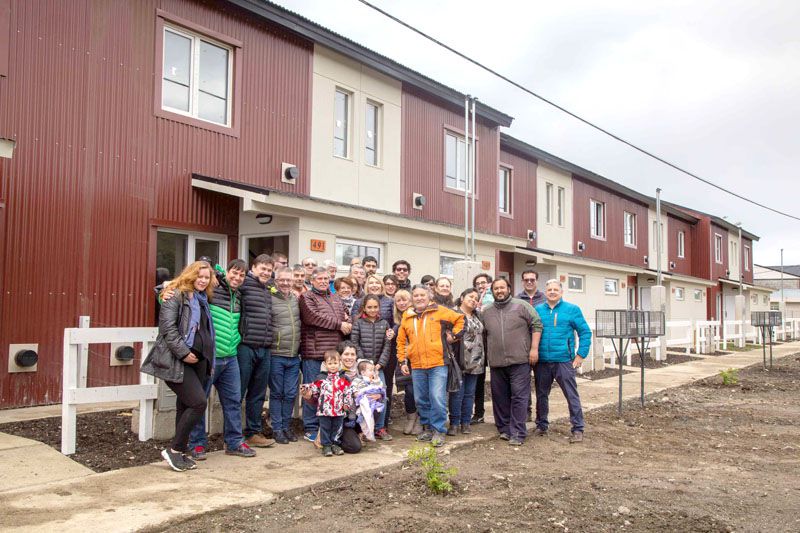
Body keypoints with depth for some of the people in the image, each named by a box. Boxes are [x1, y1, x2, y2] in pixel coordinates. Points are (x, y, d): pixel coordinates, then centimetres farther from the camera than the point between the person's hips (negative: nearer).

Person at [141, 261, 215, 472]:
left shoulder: (203, 299, 17)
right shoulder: (176, 295, -6)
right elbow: (168, 327, -15)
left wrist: (207, 358, 13)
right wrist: (184, 353, -19)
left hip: (198, 360, 8)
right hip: (177, 360, -8)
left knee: (186, 406, 11)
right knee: (198, 402, -14)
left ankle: (180, 453, 19)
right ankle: (174, 449, -2)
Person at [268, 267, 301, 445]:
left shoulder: (296, 299, 10)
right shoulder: (270, 299, -8)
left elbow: (302, 322, 20)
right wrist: (269, 345, -12)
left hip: (294, 356, 5)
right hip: (276, 355, -5)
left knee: (291, 394, 10)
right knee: (277, 393, 6)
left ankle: (286, 426, 24)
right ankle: (277, 428, 17)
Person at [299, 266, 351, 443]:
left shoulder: (336, 299, 22)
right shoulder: (307, 298, 1)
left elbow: (347, 318, 23)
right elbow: (313, 317, -15)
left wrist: (347, 325, -3)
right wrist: (339, 324, -9)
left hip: (335, 353, 6)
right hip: (314, 354, -6)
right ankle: (311, 429, 7)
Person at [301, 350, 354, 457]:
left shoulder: (343, 379, 4)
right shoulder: (321, 378, 1)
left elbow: (348, 393, 5)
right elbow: (314, 391, 3)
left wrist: (347, 404, -3)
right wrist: (307, 395, -15)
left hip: (339, 411, 1)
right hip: (324, 410, -1)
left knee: (337, 428, 10)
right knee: (325, 428, 5)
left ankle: (334, 444, 23)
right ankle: (326, 445, 15)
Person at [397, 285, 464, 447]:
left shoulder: (440, 311, 2)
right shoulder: (407, 317, 11)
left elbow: (460, 318, 10)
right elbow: (401, 341, 17)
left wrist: (454, 335, 2)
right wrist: (403, 361, 12)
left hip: (438, 364, -4)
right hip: (416, 367, 4)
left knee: (438, 398, -9)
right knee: (421, 400, 11)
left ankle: (438, 431, 4)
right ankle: (428, 428, 26)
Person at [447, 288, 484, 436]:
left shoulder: (477, 316, 16)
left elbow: (482, 335, 23)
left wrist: (482, 356, 16)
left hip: (475, 361, 6)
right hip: (460, 361, -6)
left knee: (470, 393, 10)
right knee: (457, 393, -2)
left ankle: (465, 422, 18)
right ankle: (454, 423, 7)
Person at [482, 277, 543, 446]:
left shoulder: (522, 306, -1)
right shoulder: (486, 311, 10)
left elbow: (537, 325, -1)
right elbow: (483, 334, 18)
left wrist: (534, 348, -8)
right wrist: (487, 355, 13)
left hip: (519, 361, -4)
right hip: (496, 363, 4)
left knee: (519, 397, -4)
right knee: (500, 397, 10)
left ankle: (518, 433, 1)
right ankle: (504, 428, 23)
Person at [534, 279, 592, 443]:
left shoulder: (572, 309, 0)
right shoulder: (537, 310, 6)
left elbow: (585, 332, 1)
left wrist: (581, 355, -5)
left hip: (564, 361, -3)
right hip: (541, 362, 3)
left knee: (572, 395, -2)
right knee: (541, 395, 13)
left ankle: (578, 429, 8)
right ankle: (541, 425, 28)